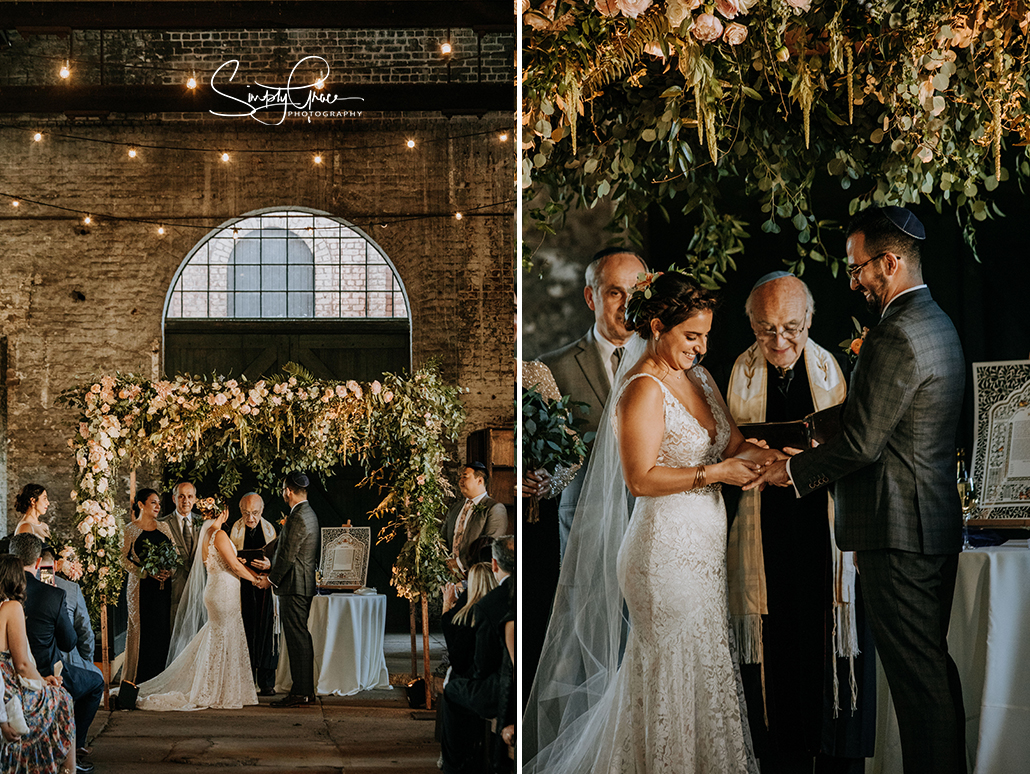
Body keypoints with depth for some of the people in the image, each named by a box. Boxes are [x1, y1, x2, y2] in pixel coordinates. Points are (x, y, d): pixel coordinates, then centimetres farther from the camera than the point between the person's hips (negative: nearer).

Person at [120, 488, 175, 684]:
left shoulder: (164, 527, 12)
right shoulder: (130, 530, 0)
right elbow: (124, 559, -3)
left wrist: (169, 571, -6)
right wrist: (147, 572, -13)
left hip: (163, 585, 4)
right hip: (141, 585, -4)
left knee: (163, 628, 0)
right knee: (142, 629, -5)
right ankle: (139, 677, 2)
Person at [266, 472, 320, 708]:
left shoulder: (297, 518, -17)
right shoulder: (310, 515, 15)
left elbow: (288, 555, -18)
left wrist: (272, 579, -6)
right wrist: (272, 568, 24)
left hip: (294, 586, -10)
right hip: (306, 585, 10)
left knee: (298, 640, -8)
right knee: (301, 639, 12)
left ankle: (301, 693, -7)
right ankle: (305, 691, 15)